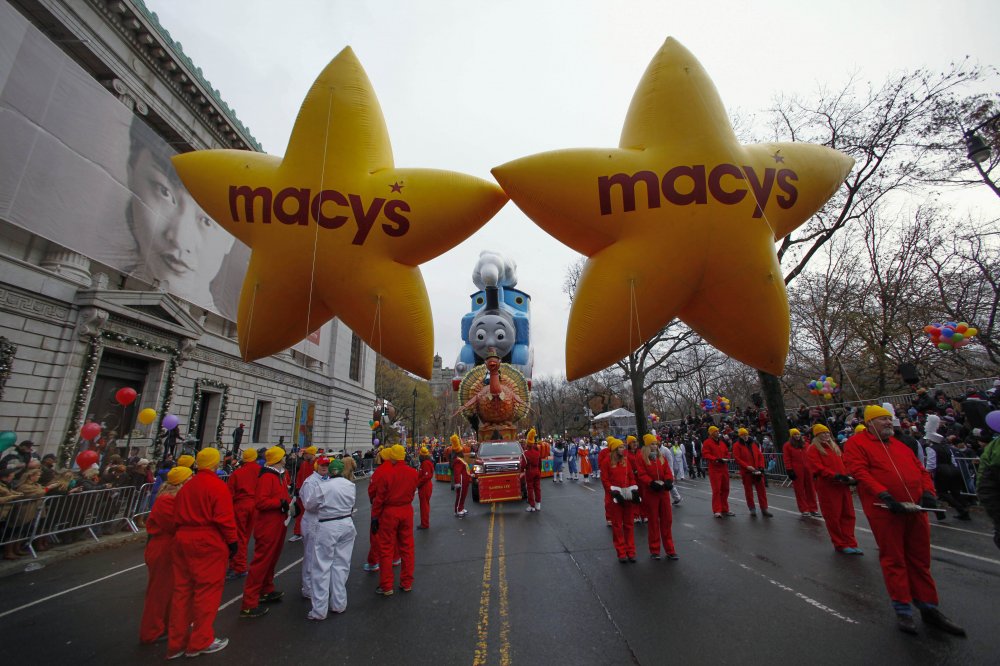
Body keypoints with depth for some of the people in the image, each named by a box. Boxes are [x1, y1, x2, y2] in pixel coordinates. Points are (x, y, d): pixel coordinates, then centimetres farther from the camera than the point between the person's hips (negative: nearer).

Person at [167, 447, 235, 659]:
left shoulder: (187, 485, 7)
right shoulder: (218, 486, -15)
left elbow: (178, 516, 12)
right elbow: (224, 518, -17)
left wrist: (184, 534, 23)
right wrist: (232, 542, -5)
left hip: (183, 540, 8)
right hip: (208, 543, -8)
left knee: (182, 590, 17)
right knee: (207, 590, 5)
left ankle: (176, 642, 28)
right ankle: (200, 641, 17)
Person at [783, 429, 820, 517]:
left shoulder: (804, 444, 12)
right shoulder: (787, 445, -2)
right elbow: (786, 459, -6)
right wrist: (789, 470, -11)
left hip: (808, 470, 4)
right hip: (796, 471, -4)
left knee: (810, 489, 8)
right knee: (799, 490, 2)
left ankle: (813, 509, 18)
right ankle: (804, 510, 10)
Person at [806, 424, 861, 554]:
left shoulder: (834, 447, 18)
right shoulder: (813, 449, -5)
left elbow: (843, 463, 15)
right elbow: (817, 468, -15)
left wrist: (849, 476, -2)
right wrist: (835, 476, -23)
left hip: (843, 485, 7)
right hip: (827, 486, -7)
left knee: (848, 514, 9)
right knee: (833, 516, 1)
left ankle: (850, 543, 18)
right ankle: (840, 544, 13)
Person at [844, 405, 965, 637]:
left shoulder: (899, 444, 17)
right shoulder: (856, 443, -6)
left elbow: (920, 469, 17)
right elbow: (859, 472, -15)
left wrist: (927, 491, -1)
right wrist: (884, 494, -24)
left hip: (915, 509, 7)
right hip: (884, 510, -6)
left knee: (920, 559, 15)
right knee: (893, 559, 3)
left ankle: (929, 608, 28)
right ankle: (903, 610, 15)